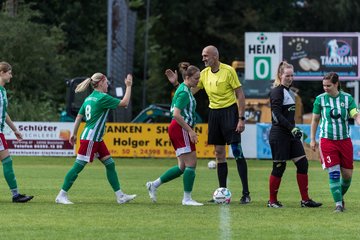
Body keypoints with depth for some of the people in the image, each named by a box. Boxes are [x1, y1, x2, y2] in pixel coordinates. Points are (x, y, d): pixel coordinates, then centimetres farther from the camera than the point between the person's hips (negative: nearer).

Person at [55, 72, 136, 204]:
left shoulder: (89, 98, 12)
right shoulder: (102, 97, -14)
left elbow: (79, 117, 14)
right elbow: (124, 103, -12)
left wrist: (74, 134, 20)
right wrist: (128, 86, -3)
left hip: (97, 139, 10)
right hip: (90, 138, -10)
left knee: (110, 164, 9)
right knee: (78, 166, -7)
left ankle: (120, 196, 11)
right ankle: (61, 196, -4)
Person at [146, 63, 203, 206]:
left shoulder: (183, 89, 17)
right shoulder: (184, 92, -14)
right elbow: (177, 115, -23)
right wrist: (190, 131, -22)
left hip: (176, 129, 10)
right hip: (181, 129, -10)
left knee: (182, 167, 11)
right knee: (191, 163, -7)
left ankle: (154, 185, 14)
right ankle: (187, 198, -4)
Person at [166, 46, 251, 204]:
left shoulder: (228, 71, -10)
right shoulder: (204, 73, 7)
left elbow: (240, 94, -10)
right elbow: (189, 91, 14)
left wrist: (241, 118, -15)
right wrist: (176, 84, -2)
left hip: (230, 111, -6)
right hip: (214, 112, 6)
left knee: (237, 152, -9)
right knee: (219, 154, 7)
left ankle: (246, 193, -7)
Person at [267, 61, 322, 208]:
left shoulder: (289, 91, 17)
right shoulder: (277, 91, -11)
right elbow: (277, 115, -20)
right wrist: (292, 128, -25)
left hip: (291, 135, 9)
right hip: (279, 136, -9)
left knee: (302, 164, 2)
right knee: (279, 167, -4)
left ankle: (305, 200, 4)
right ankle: (272, 201, 7)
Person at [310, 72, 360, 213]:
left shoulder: (347, 98, 0)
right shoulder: (320, 99, 0)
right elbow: (315, 120, 9)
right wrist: (312, 139, 8)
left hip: (345, 140, 2)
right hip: (327, 141, -2)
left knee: (347, 174, 4)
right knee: (334, 173, -12)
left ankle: (340, 196, 30)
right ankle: (338, 204, -7)